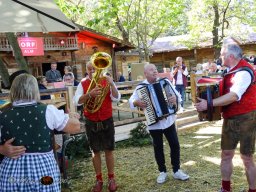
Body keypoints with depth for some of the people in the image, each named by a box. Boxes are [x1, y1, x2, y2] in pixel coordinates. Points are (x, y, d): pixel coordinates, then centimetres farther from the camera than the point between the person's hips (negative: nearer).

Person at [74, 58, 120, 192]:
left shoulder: (106, 81, -2)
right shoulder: (83, 84, -2)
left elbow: (116, 98, -12)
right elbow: (77, 101, -15)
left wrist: (112, 84, -26)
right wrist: (89, 94, -31)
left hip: (107, 121, 0)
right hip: (91, 123, 1)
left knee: (109, 150, 7)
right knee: (95, 151, 10)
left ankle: (111, 178, 23)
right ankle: (99, 179, 23)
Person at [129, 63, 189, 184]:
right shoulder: (140, 87, -7)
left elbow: (177, 94, -3)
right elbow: (131, 100, -5)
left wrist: (175, 98, -26)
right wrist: (136, 102, -27)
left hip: (169, 120, 2)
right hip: (154, 123, -2)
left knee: (175, 145, 8)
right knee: (158, 147, 12)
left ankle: (176, 171, 24)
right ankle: (162, 172, 28)